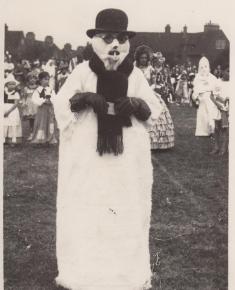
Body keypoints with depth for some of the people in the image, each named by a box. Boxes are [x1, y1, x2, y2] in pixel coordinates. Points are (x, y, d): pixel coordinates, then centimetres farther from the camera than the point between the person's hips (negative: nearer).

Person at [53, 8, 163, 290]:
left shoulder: (135, 75, 3)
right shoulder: (82, 72, -1)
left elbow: (155, 110, 3)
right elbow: (60, 105, -3)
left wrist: (136, 104, -16)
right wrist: (83, 98, -20)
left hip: (128, 162, 2)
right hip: (87, 160, -1)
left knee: (128, 213, 7)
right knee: (84, 212, 2)